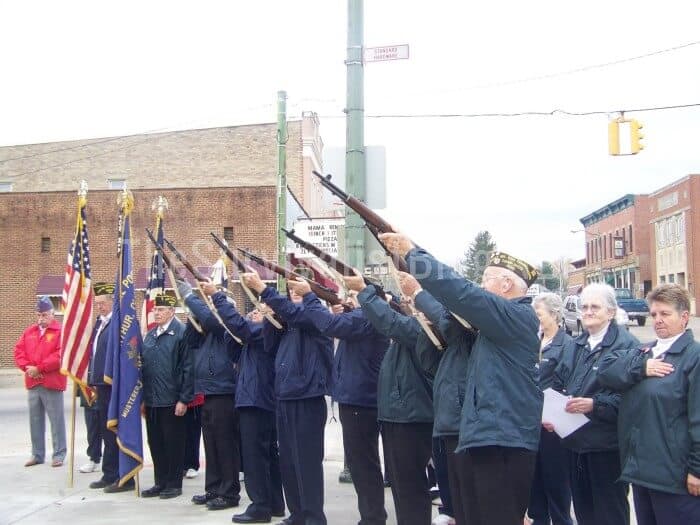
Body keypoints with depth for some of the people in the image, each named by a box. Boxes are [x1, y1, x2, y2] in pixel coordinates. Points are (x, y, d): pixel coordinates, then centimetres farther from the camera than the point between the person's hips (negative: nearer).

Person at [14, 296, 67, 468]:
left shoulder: (61, 331, -5)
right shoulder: (29, 332, 14)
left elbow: (60, 355, -15)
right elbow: (19, 351, 10)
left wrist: (39, 368, -16)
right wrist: (27, 367, -8)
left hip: (52, 383, -6)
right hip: (32, 383, 6)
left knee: (56, 420, -1)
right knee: (35, 420, 11)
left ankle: (59, 454, 7)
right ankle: (37, 454, 20)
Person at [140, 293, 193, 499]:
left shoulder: (181, 333, -10)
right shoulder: (149, 335, 13)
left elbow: (188, 368, -13)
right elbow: (143, 366, 17)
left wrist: (184, 399, -16)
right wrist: (143, 397, 12)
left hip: (172, 401, -7)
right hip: (151, 400, 7)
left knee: (173, 443, 3)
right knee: (155, 443, 12)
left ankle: (174, 484, 13)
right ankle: (160, 482, 23)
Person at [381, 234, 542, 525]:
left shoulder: (518, 316, -12)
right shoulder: (501, 320, 20)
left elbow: (461, 293, -20)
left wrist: (412, 253, -16)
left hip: (502, 441, -10)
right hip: (483, 437, 10)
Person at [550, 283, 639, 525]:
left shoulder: (627, 345, -11)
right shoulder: (574, 346, 14)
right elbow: (557, 383, 16)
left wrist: (595, 404, -26)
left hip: (607, 444, -7)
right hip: (575, 441, 7)